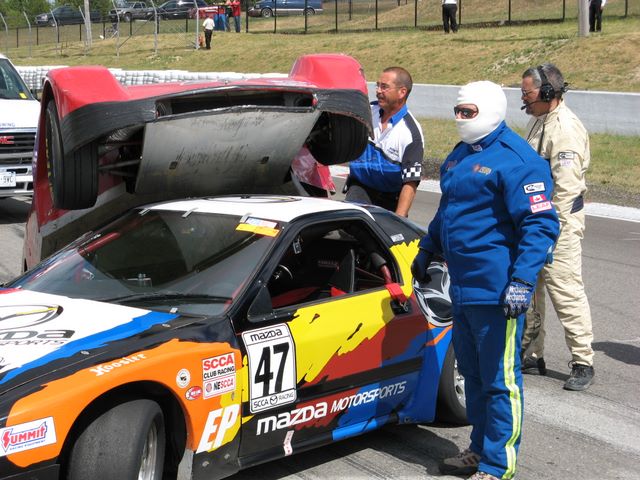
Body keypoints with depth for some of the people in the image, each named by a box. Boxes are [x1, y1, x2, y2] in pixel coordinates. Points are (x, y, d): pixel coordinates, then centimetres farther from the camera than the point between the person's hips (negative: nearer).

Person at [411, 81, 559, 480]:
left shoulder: (516, 159, -14)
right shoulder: (461, 154, 15)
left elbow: (541, 225, -19)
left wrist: (522, 282, -26)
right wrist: (427, 249, 31)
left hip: (496, 290, -9)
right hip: (462, 286, 9)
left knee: (500, 379, -1)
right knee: (472, 373, 18)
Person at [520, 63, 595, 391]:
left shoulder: (566, 129, -18)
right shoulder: (537, 121, 14)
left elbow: (566, 186, -22)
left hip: (559, 221, -10)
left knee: (566, 291, -8)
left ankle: (583, 363, 1)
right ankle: (531, 355, 26)